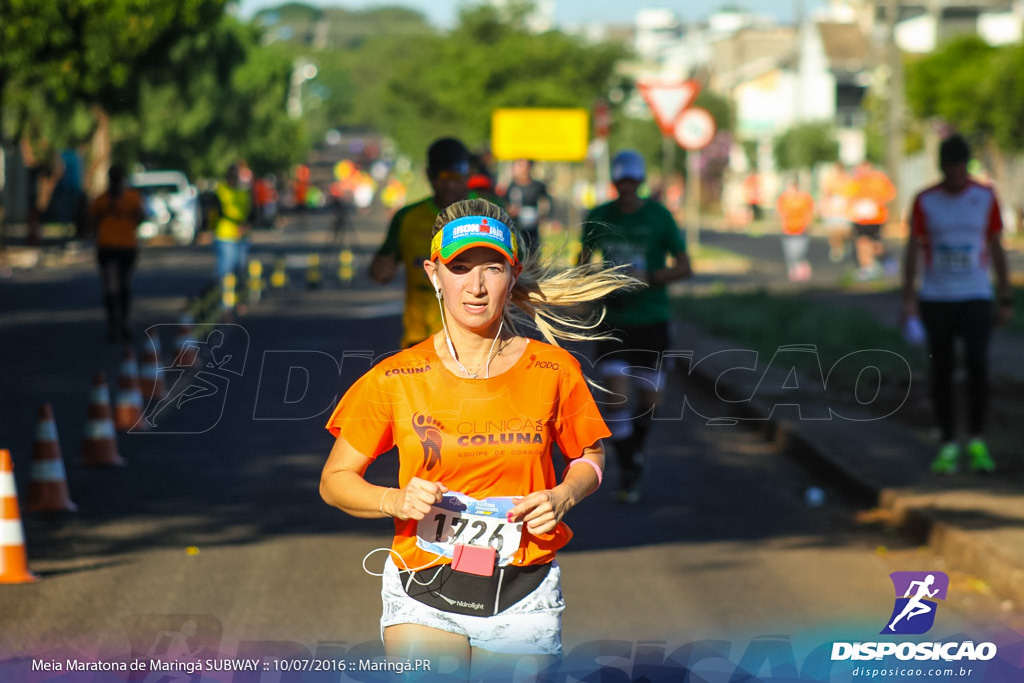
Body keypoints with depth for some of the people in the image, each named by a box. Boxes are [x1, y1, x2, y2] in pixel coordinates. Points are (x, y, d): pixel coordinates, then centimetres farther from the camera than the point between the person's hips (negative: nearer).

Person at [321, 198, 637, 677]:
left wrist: (562, 498, -7)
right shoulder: (395, 380, -3)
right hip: (424, 594, -1)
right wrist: (396, 501, -16)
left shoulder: (553, 372, -1)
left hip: (523, 601, 1)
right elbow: (335, 480, 3)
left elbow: (590, 457, 14)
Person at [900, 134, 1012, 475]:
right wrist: (908, 299, -4)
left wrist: (1005, 299, 6)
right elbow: (913, 250, 3)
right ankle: (948, 445, 12)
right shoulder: (924, 201, 1)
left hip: (975, 297, -1)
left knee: (977, 364, -14)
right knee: (941, 372, 2)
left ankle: (976, 440, 1)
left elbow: (997, 249, 7)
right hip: (935, 299, 1)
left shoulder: (986, 197, 2)